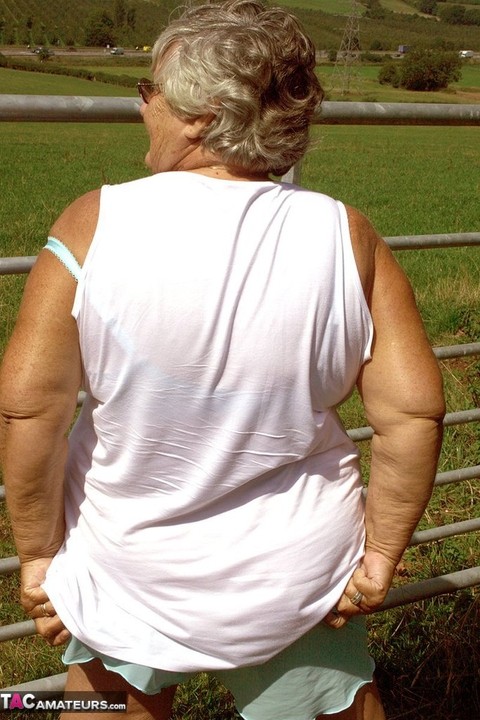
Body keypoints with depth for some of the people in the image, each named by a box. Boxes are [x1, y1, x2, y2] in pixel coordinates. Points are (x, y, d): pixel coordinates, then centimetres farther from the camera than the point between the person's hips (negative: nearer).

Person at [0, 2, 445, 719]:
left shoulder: (95, 225, -18)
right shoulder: (346, 237, -14)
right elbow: (413, 411, -14)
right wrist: (380, 557, -2)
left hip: (126, 563, 0)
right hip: (296, 570, 1)